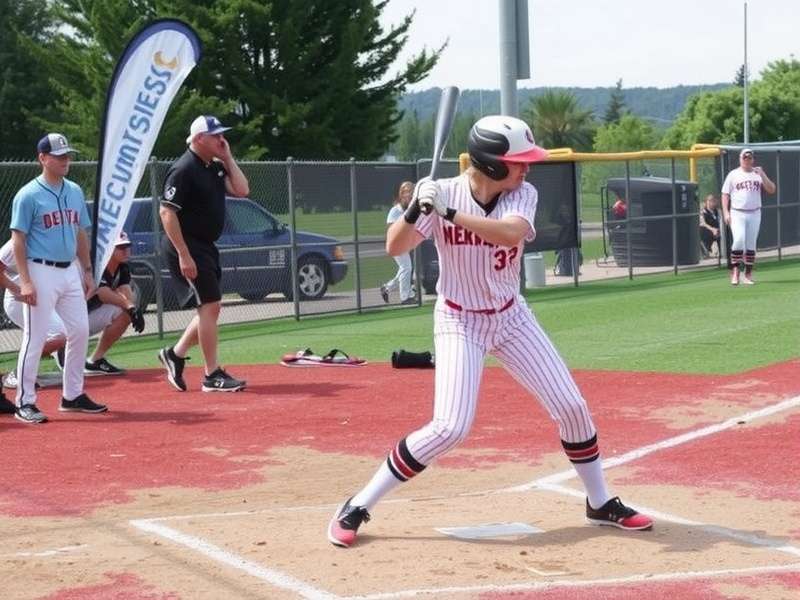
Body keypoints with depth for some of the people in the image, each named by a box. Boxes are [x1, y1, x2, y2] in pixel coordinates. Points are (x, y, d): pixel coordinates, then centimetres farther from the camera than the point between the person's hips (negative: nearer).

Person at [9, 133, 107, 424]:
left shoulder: (75, 191, 11)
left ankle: (73, 395, 20)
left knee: (80, 331, 8)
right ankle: (25, 402, 3)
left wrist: (87, 271, 14)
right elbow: (18, 239, -11)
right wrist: (25, 281, -18)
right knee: (35, 337, -4)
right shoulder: (29, 195, -9)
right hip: (42, 272, -7)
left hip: (70, 271, 7)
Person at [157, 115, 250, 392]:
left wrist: (227, 158, 1)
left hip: (207, 247, 10)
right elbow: (167, 212, -20)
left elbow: (241, 190, 4)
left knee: (209, 308, 13)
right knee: (210, 305, -9)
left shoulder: (216, 167, 12)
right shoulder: (184, 169, -16)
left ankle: (175, 354, 26)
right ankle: (212, 376, -3)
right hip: (187, 247, -9)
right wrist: (184, 255, -23)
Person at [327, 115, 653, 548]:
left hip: (511, 318, 4)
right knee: (450, 428, -18)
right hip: (459, 323, -4)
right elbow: (394, 247, -20)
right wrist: (417, 208, -38)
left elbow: (510, 233, -31)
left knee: (571, 407, 2)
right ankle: (357, 508, -5)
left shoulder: (522, 194, -9)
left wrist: (449, 213, -39)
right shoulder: (442, 192, -14)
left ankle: (601, 503, 25)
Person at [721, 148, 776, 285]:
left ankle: (748, 274, 10)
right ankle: (735, 270, -8)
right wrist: (726, 212, -7)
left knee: (751, 244, 3)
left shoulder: (758, 174, 9)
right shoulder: (733, 175, 5)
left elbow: (771, 190, 0)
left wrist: (762, 175, -11)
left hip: (754, 214, 2)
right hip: (737, 213, -2)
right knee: (739, 239, -20)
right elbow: (725, 194, 4)